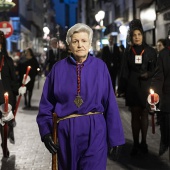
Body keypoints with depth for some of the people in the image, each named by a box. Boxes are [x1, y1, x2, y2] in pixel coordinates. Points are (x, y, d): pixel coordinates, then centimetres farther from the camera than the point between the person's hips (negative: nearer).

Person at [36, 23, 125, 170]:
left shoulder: (100, 67, -2)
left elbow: (110, 103, -2)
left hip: (95, 130, -1)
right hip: (66, 131, 1)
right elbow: (47, 103, 2)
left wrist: (115, 136, -3)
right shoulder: (59, 68, -1)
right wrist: (45, 131, -8)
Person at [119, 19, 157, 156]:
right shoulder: (128, 51, 6)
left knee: (144, 114, 4)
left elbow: (155, 69, 5)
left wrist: (148, 74, -15)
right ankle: (136, 143, 7)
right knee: (135, 115, 3)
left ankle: (143, 142, 13)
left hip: (145, 86, -1)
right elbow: (124, 71, 5)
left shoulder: (150, 51, 3)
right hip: (132, 86, 1)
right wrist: (123, 87, -1)